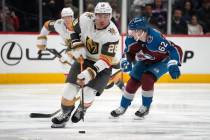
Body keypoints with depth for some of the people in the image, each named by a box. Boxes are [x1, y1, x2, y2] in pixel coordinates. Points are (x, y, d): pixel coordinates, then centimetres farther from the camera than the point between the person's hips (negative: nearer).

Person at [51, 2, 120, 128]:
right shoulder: (85, 19, -20)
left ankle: (82, 109, 18)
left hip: (103, 63, -3)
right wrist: (77, 46, -13)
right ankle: (65, 113, 16)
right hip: (84, 57, 3)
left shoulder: (112, 34, -30)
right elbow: (73, 30, 2)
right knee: (71, 86, -7)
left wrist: (90, 72, -41)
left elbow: (106, 60, -32)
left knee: (89, 91, -16)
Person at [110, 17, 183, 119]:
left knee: (147, 78, -24)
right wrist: (126, 62, -20)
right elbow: (129, 52, 0)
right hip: (145, 62, 6)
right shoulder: (131, 39, -21)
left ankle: (146, 107, -2)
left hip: (161, 61, -6)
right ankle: (123, 107, 20)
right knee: (133, 82, -1)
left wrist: (173, 66, -50)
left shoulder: (155, 38, -40)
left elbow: (175, 49, -39)